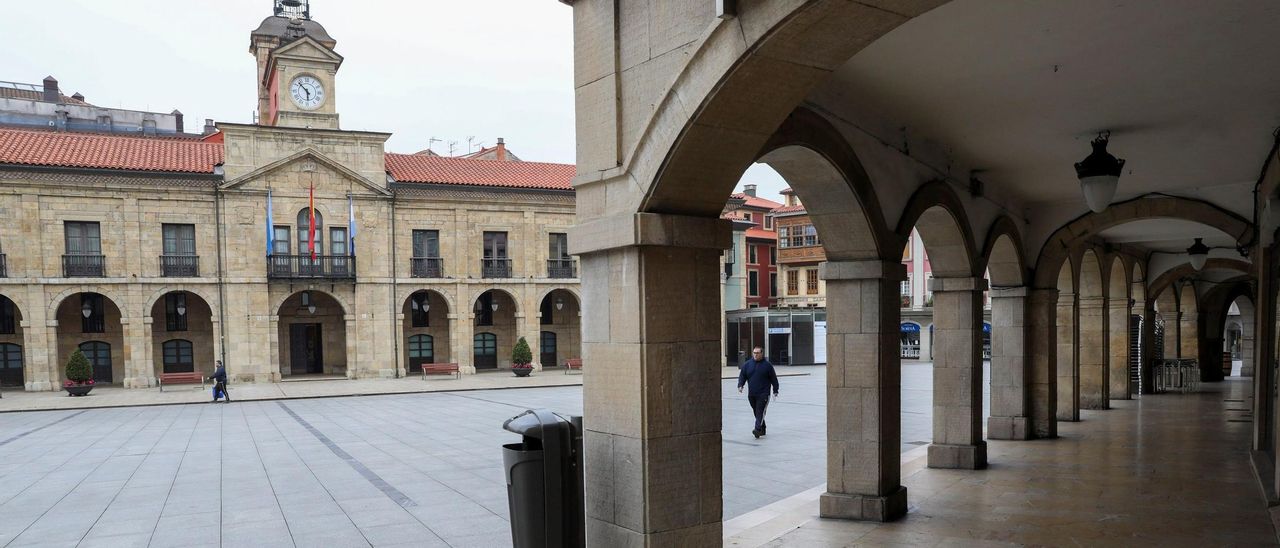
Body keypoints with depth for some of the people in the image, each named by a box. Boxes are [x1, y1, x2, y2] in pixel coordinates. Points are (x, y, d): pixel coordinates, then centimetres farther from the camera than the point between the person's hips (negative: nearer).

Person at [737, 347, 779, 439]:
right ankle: (762, 429, 22)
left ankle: (758, 429, -23)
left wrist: (775, 391, 4)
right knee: (756, 412, 11)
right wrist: (740, 385, -9)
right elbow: (742, 376, 9)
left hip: (763, 394, -4)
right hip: (751, 394, 4)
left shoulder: (767, 365, 0)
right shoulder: (747, 364, 7)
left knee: (760, 412, -14)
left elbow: (773, 378, 5)